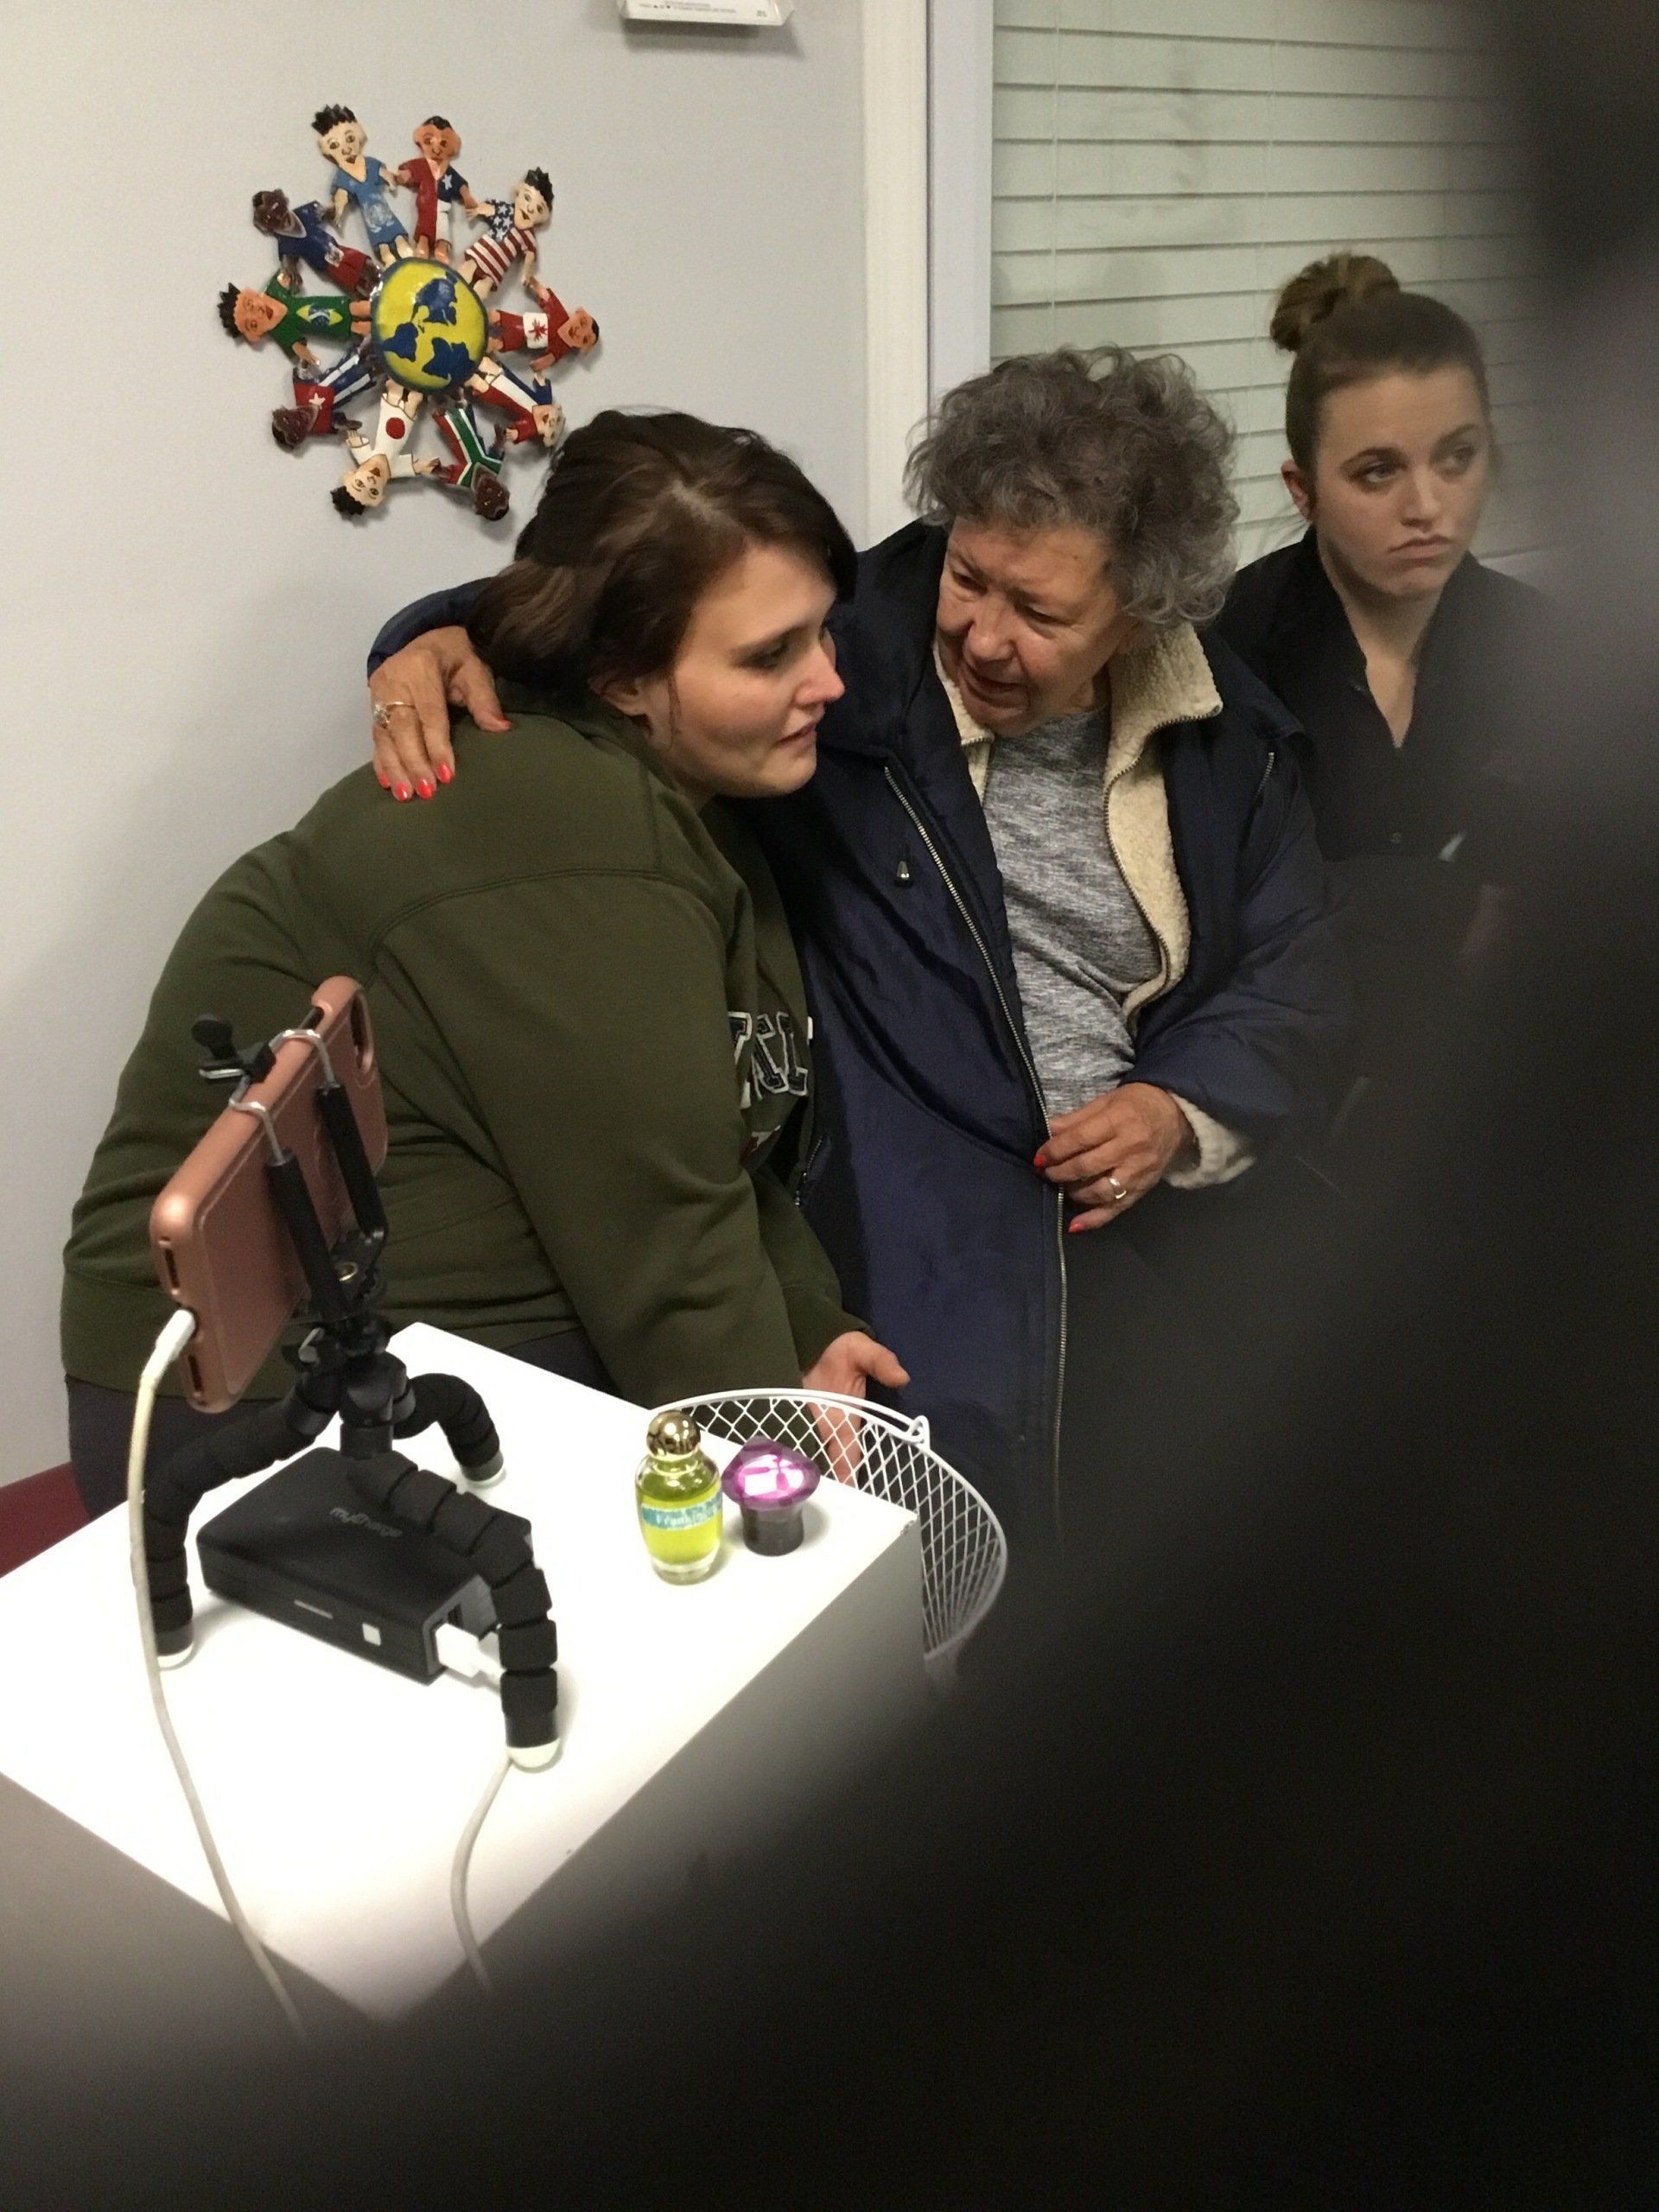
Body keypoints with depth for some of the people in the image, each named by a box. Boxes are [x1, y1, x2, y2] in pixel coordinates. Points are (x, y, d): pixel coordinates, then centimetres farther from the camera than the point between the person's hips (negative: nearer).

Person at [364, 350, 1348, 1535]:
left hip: (1156, 1192, 5)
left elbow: (1295, 970, 13)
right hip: (915, 1223, -4)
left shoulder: (1224, 730, 7)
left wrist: (1184, 1112, -4)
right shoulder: (844, 650, -6)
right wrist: (445, 636, -20)